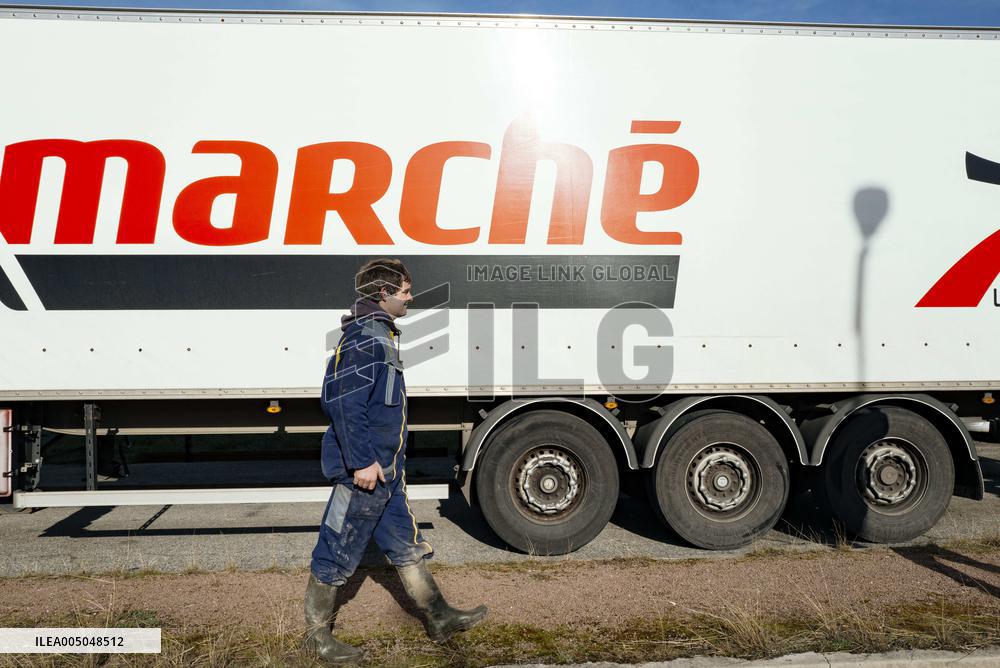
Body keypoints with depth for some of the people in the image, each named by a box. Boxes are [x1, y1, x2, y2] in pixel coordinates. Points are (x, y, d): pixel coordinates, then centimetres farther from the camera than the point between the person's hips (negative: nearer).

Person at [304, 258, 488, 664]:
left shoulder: (381, 335, 14)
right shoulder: (363, 338, -18)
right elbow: (342, 401, -26)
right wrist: (362, 461, -25)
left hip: (387, 471, 11)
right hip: (363, 472, -11)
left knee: (407, 546, 17)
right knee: (337, 555, 5)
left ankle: (439, 619, 28)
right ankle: (317, 634, 21)